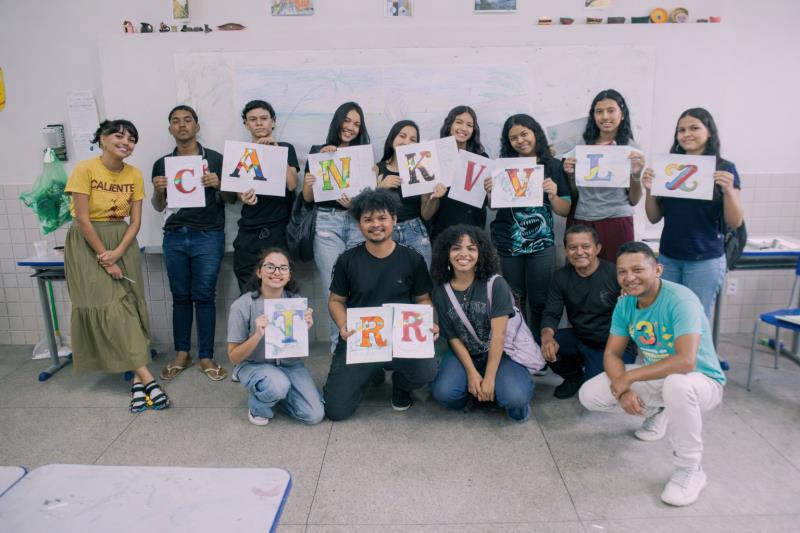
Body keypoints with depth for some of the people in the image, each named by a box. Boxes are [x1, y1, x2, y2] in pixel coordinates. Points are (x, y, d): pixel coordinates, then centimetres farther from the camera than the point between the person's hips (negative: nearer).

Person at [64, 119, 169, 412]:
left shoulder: (134, 175, 1)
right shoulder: (85, 169, -12)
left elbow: (135, 221, 0)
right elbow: (82, 218, -15)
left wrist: (118, 253, -14)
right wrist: (104, 257, -14)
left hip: (123, 243, 4)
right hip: (88, 244, -4)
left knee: (130, 304, -3)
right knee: (109, 306, -12)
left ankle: (137, 380, -3)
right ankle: (145, 376, -14)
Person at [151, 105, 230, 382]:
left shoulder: (215, 159, 3)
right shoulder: (161, 164, 12)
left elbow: (231, 198, 6)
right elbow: (158, 206, 16)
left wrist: (218, 184, -14)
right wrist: (158, 191, -5)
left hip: (208, 236, -3)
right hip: (174, 237, 3)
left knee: (204, 296, 0)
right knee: (180, 296, 8)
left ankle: (206, 357, 8)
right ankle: (181, 354, 18)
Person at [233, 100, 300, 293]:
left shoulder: (285, 148, 7)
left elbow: (291, 184, -6)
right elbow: (237, 188, 10)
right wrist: (243, 196, -13)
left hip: (279, 229, -2)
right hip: (249, 232, 2)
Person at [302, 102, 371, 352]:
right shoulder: (318, 151, 10)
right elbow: (308, 197, 8)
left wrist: (355, 202, -15)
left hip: (357, 223, 1)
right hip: (327, 224, -1)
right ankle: (339, 347, 7)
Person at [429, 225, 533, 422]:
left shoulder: (495, 283, -13)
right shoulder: (441, 291, -4)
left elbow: (498, 334, -16)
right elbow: (453, 337, -3)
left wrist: (489, 378, -19)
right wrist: (471, 373, -14)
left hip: (500, 352, -2)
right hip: (464, 353, 2)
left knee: (515, 397, -28)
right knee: (442, 392, -25)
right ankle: (475, 392, 7)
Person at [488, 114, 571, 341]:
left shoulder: (554, 166, 1)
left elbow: (565, 211, 3)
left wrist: (553, 196, -17)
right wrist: (490, 192, -13)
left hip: (542, 245, 0)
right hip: (506, 245, 0)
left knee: (540, 301, 3)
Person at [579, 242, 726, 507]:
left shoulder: (680, 301, -28)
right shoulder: (625, 304, -6)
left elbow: (686, 361, -38)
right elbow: (611, 353, -2)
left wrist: (628, 378, -30)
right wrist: (622, 391, -22)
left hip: (700, 381, -6)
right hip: (655, 377, 7)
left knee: (676, 384, -42)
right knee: (589, 395, -6)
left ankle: (690, 470, -17)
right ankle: (657, 412, 19)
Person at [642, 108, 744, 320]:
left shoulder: (724, 169, -3)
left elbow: (735, 222, -4)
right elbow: (654, 217, 7)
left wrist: (728, 190, -20)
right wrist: (649, 190, -9)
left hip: (705, 261, -3)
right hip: (667, 258, 3)